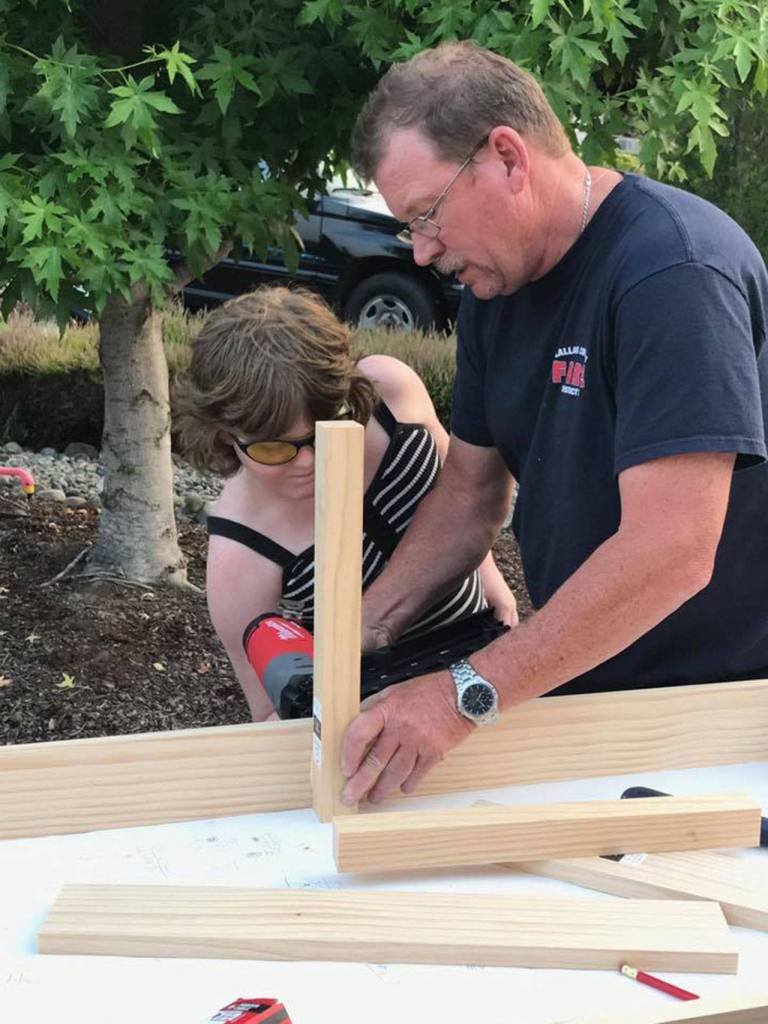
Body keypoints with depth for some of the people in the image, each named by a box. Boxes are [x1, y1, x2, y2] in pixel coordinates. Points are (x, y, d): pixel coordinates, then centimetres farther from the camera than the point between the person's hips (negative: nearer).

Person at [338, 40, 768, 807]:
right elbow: (469, 491, 10)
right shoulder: (494, 284, 4)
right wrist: (360, 628, -4)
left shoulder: (671, 269, -24)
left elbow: (669, 551, -32)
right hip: (580, 682, 7)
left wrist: (466, 694, -33)